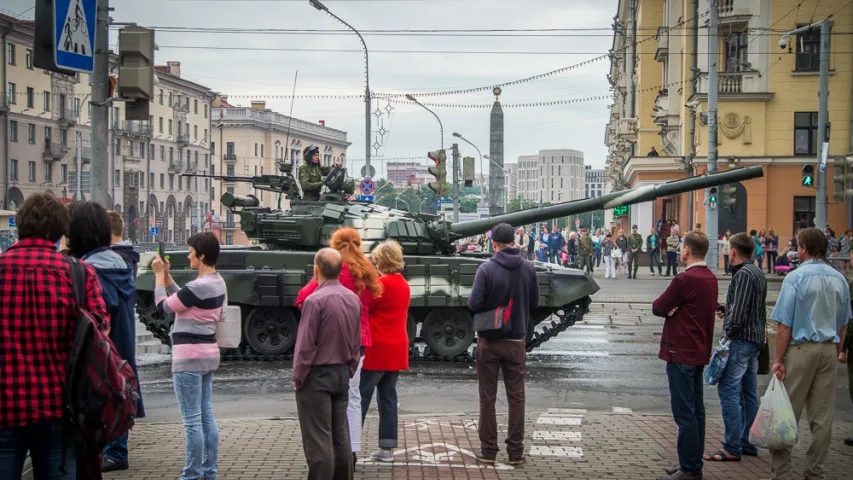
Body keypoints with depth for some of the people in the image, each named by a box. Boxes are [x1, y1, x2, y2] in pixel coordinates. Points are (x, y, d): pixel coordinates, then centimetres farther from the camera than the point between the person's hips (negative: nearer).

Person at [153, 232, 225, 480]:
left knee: (192, 420, -4)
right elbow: (181, 300, 18)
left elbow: (163, 307, -10)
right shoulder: (217, 282, 8)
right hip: (208, 353, 10)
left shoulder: (198, 286, -21)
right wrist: (167, 274, 14)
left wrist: (159, 275, 0)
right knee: (207, 415, 13)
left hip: (189, 357, -10)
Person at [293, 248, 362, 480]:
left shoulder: (315, 300, -17)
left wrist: (298, 376, -6)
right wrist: (349, 370, 17)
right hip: (342, 374, 7)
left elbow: (305, 344, -16)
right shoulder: (354, 299, 5)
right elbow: (357, 342, 10)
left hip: (317, 376, -7)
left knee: (318, 439, -2)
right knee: (341, 436, 12)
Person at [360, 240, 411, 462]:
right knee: (388, 396, 10)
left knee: (361, 396, -3)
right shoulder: (404, 285, 11)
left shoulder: (382, 284, -14)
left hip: (377, 349, -8)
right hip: (397, 349, 8)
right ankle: (387, 448, 10)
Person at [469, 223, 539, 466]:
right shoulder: (528, 269, -5)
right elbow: (534, 302, 3)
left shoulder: (486, 269, -15)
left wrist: (470, 297, 4)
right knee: (516, 397, 10)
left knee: (487, 398, 7)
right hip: (516, 341, 2)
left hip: (488, 341, -2)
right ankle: (515, 452, 11)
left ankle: (488, 450, 11)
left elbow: (475, 304, -17)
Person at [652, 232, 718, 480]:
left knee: (684, 413, -5)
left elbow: (657, 308, -14)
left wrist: (670, 310, 5)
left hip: (681, 353, -9)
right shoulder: (710, 278, 9)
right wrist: (677, 311, -1)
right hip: (700, 352, 9)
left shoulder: (685, 280, -20)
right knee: (696, 410, 14)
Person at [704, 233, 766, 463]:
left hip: (741, 339, -11)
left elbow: (739, 311, -22)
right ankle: (745, 443, 18)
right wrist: (727, 313, 19)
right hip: (755, 339, 11)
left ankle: (732, 447, -10)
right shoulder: (757, 272, 15)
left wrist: (728, 332, -13)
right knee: (748, 392, 13)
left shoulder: (744, 274, -16)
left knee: (729, 390, -9)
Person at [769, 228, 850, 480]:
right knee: (823, 416, 9)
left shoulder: (796, 277, -11)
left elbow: (784, 325, -12)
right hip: (829, 350, 5)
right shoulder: (839, 279, 5)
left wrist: (779, 359, -8)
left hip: (800, 349, -5)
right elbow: (843, 324, 14)